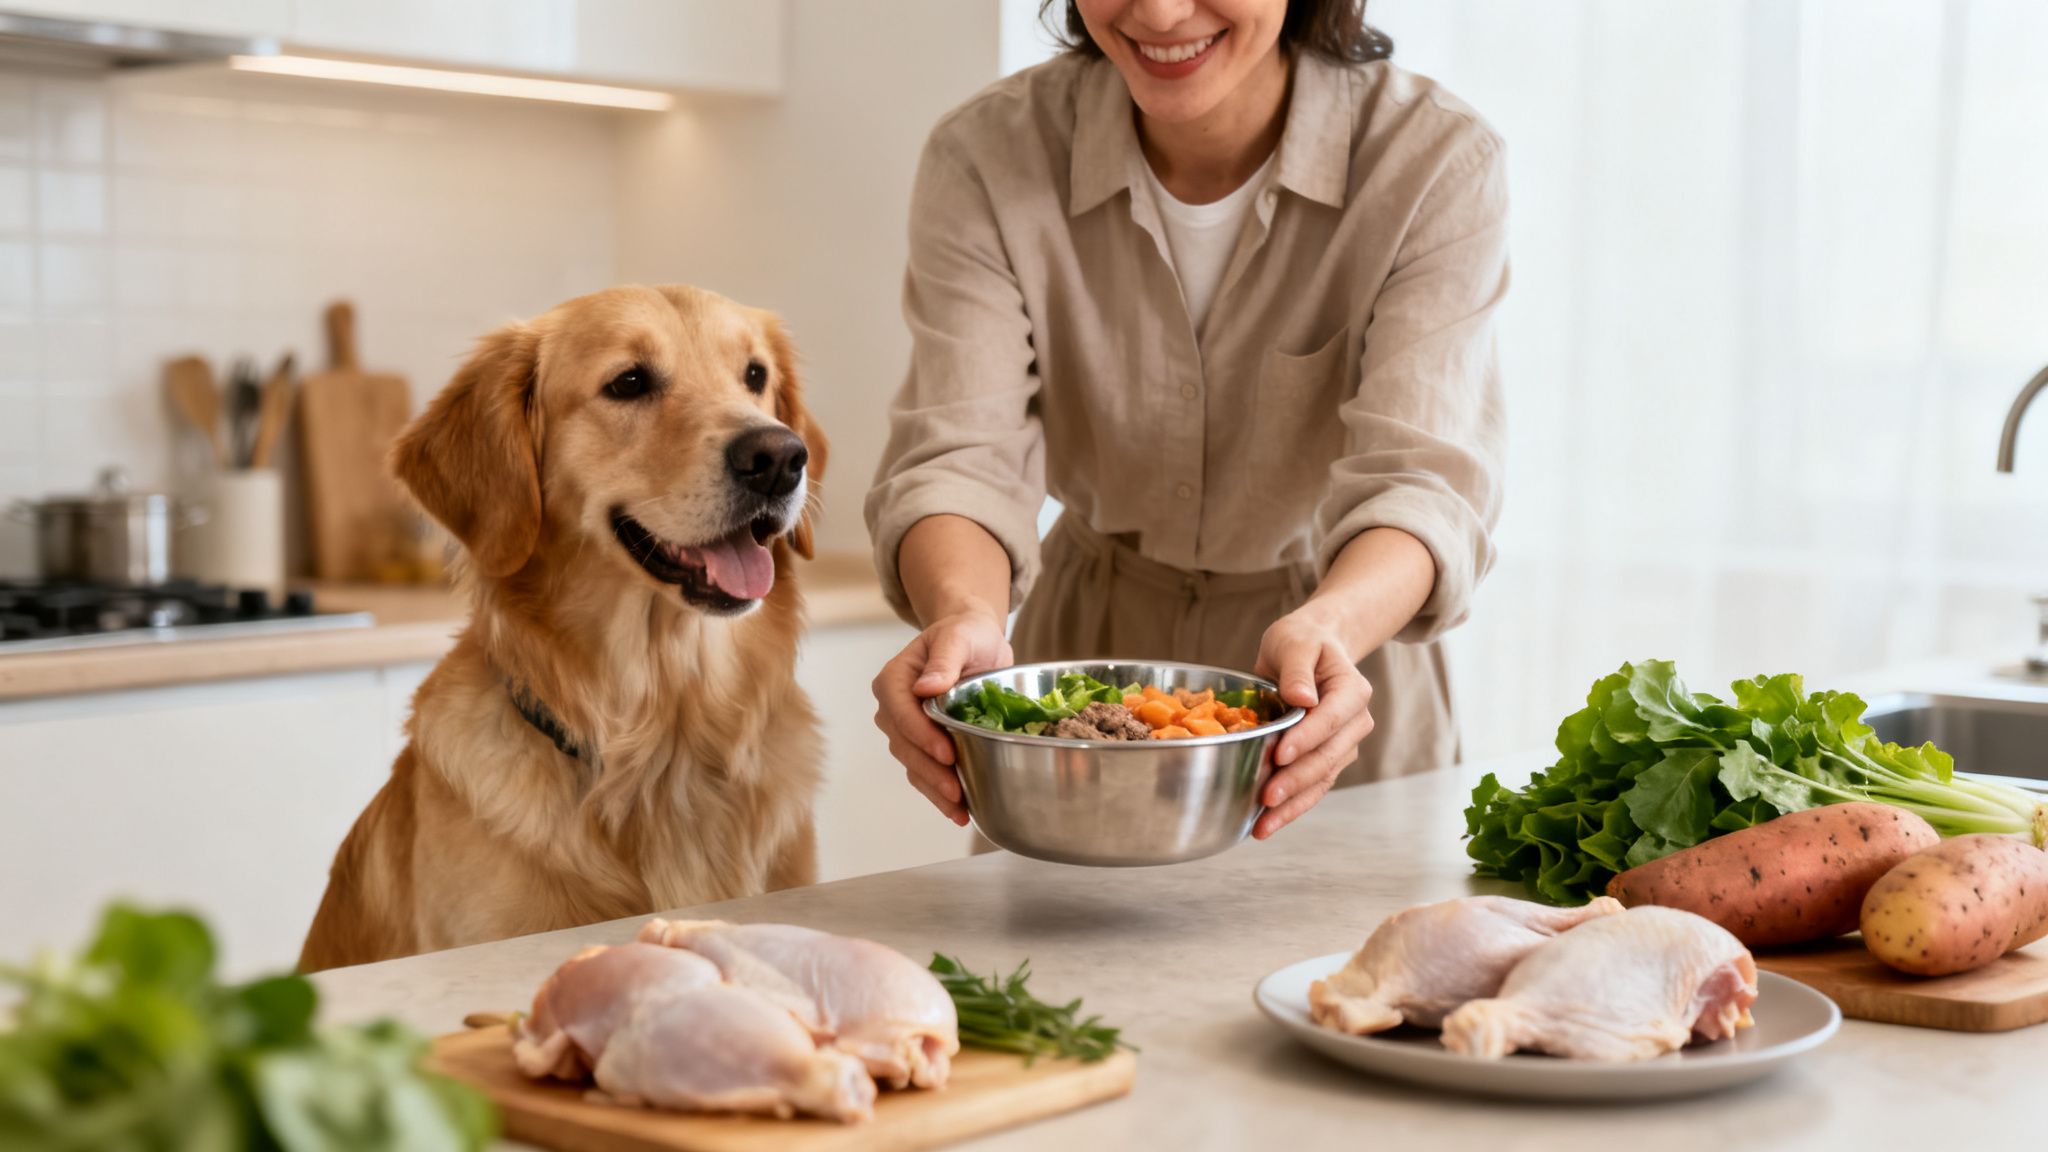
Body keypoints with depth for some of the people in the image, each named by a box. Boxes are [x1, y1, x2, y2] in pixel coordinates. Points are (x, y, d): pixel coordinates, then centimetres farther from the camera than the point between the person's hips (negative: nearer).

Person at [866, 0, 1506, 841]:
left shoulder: (1438, 163, -16)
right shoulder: (985, 158, -13)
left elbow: (1422, 475, -26)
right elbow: (961, 453, -21)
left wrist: (1330, 624, -47)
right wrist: (963, 611, -44)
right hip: (1085, 652, 1)